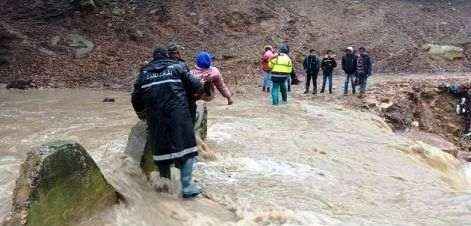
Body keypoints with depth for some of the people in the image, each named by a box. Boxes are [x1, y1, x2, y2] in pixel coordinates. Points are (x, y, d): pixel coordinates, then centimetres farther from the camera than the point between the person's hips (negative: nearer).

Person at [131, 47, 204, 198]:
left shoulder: (144, 72, 17)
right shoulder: (176, 67, 9)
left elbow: (136, 98, 21)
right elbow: (195, 85, 7)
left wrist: (141, 113, 40)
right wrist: (201, 83, 30)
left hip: (155, 119, 3)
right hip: (177, 115, -3)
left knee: (162, 150, 14)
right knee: (185, 147, 3)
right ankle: (187, 187, 0)